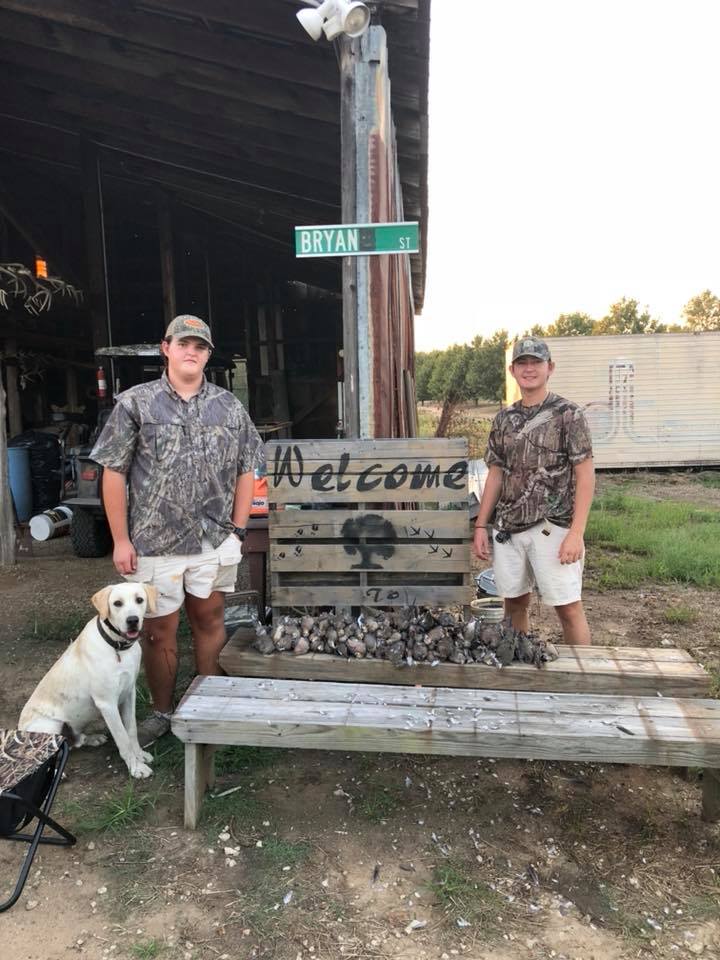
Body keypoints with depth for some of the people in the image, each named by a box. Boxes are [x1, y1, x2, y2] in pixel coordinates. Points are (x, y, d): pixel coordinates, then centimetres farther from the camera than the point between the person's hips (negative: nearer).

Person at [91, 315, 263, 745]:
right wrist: (121, 540, -6)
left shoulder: (230, 407, 5)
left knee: (209, 621, 14)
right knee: (159, 631, 10)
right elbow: (114, 472, -2)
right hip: (155, 543, -1)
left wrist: (237, 530, 2)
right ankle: (162, 712, 29)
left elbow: (245, 471, 8)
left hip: (215, 541, 2)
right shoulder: (135, 403, -2)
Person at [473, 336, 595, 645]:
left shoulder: (568, 414, -4)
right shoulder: (504, 419, 11)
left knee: (568, 607, 0)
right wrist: (481, 526, 8)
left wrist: (576, 532, -14)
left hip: (551, 527, -5)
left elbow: (585, 475, -7)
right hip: (507, 528, 5)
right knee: (514, 602, 13)